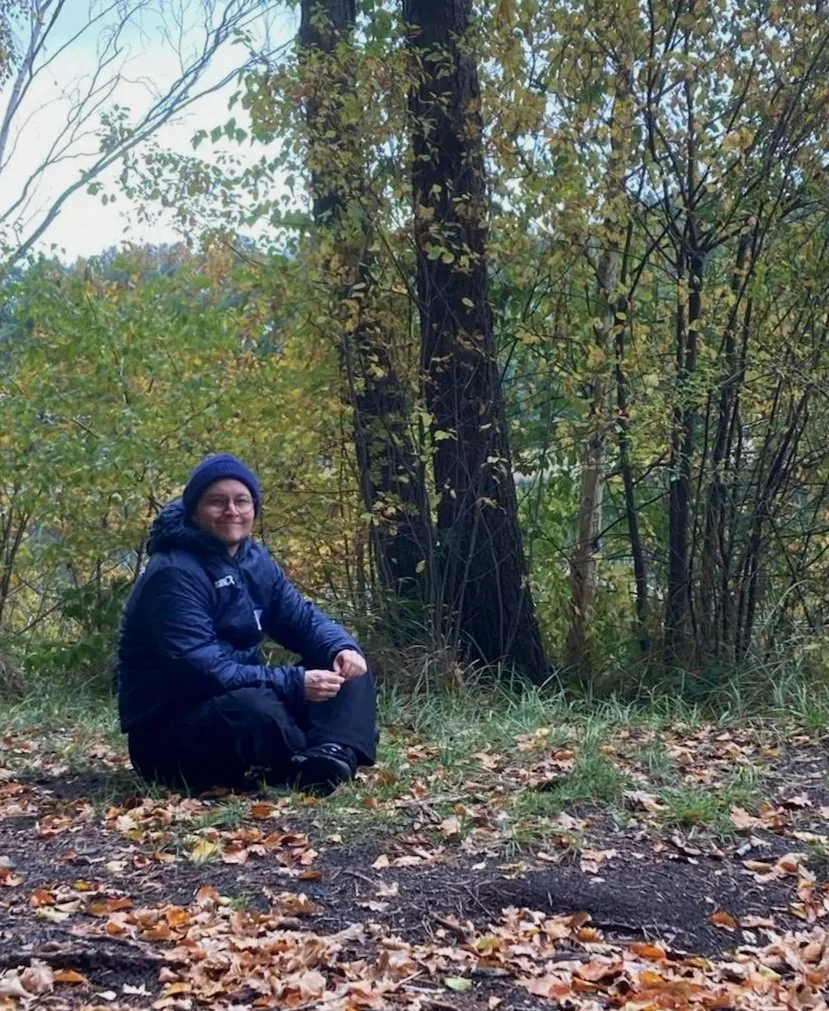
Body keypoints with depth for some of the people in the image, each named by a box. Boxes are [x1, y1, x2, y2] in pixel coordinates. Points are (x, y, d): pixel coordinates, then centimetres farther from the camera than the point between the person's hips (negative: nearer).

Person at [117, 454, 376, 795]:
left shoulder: (255, 560, 7)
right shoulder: (173, 575, -20)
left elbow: (302, 618, 10)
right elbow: (204, 671, -27)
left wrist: (342, 648, -14)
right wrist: (295, 684, -31)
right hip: (168, 735, -9)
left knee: (345, 669, -2)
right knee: (254, 708, -40)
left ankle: (335, 754, -28)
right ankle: (310, 766, -13)